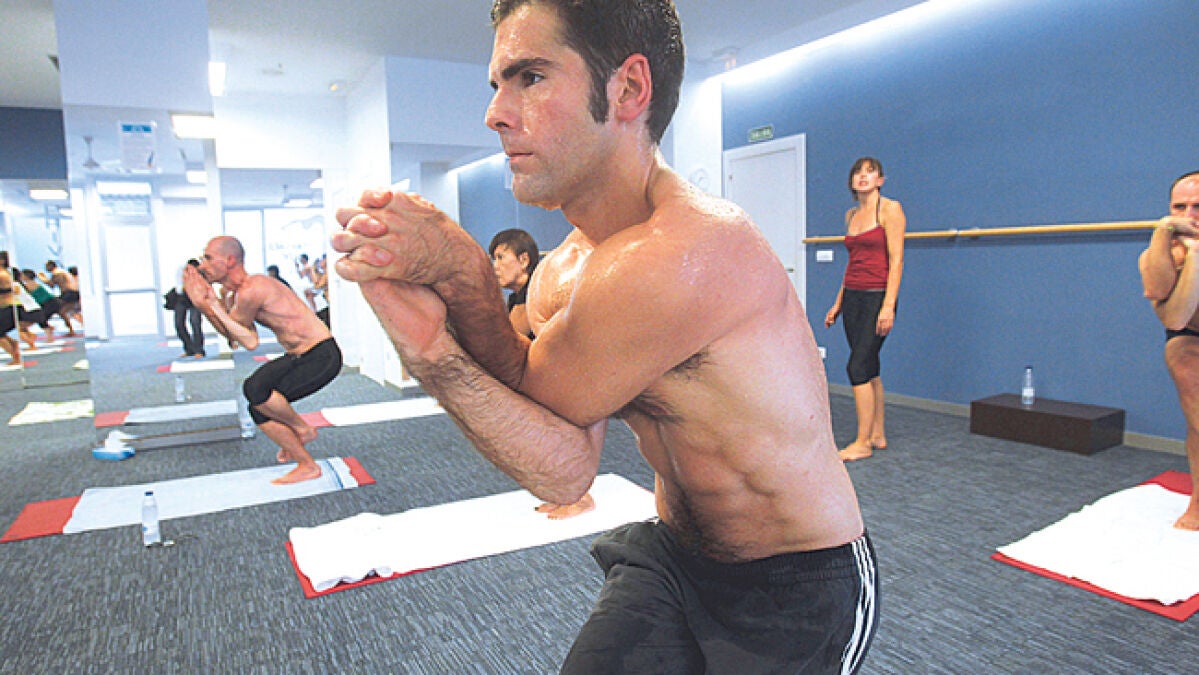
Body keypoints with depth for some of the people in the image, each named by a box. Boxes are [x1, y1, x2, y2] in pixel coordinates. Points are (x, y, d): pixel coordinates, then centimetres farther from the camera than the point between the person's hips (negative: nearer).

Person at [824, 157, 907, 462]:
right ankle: (878, 435, 20)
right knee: (870, 369, 11)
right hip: (853, 296, 7)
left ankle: (863, 443, -1)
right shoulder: (850, 215, 14)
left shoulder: (890, 209, -7)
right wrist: (838, 303, 17)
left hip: (877, 297, -7)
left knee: (858, 368, -10)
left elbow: (896, 260, -13)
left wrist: (888, 306, -20)